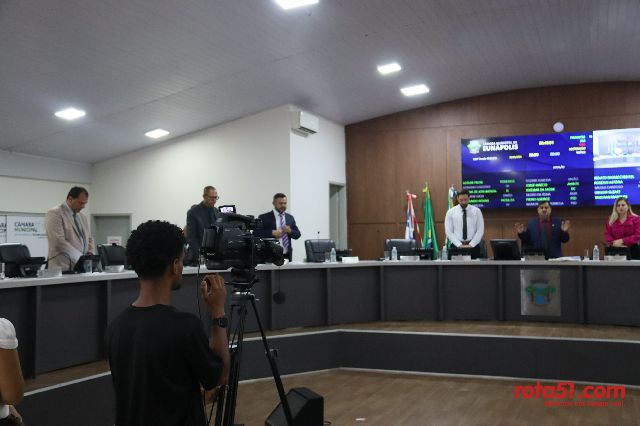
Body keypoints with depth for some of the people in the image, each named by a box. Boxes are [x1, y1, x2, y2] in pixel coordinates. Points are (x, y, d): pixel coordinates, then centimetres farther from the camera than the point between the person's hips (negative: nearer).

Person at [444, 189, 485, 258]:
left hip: (473, 246, 0)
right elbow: (448, 231, -3)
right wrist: (459, 244, -13)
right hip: (457, 246, 0)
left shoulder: (476, 211, 2)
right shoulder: (451, 212, 2)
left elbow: (480, 230, -2)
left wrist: (471, 244, -12)